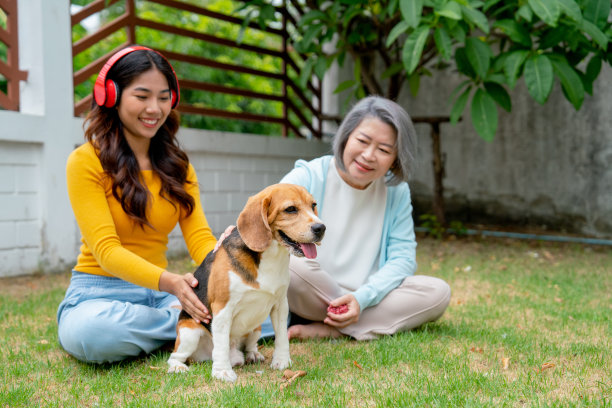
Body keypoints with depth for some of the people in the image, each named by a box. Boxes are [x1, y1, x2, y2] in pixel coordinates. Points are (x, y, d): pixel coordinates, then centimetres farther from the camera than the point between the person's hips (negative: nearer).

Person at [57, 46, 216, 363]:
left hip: (161, 293, 3)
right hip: (100, 292, -3)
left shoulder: (177, 164, 10)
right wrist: (169, 281, -35)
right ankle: (186, 322, -15)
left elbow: (199, 236, -2)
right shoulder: (85, 162, -8)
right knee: (91, 331, -39)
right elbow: (106, 249, -17)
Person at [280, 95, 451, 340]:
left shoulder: (397, 193, 4)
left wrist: (361, 298, -19)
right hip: (309, 299, -3)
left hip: (370, 298, 4)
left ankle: (328, 331, -22)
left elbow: (402, 258, -3)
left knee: (438, 292, -17)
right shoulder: (308, 178, -7)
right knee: (286, 266, -35)